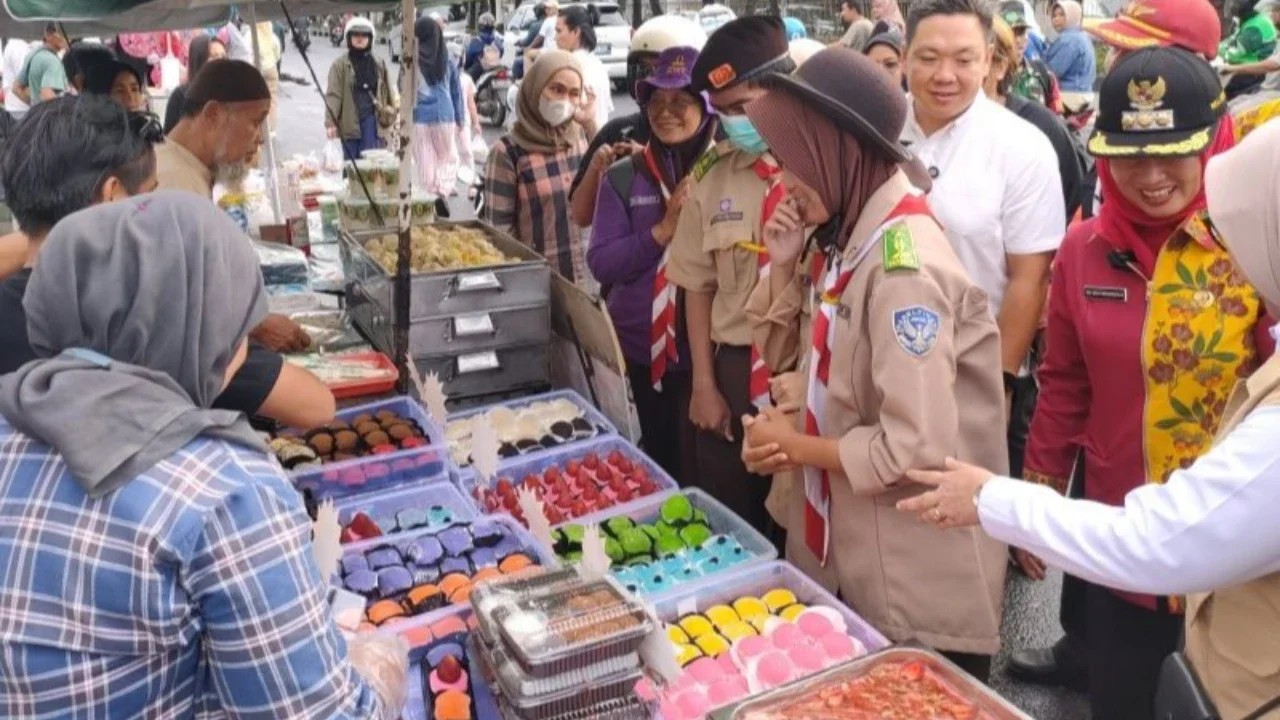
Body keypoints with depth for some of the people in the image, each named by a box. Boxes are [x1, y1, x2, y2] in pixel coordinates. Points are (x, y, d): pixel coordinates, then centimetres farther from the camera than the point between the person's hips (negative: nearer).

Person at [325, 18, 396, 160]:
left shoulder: (379, 64, 12)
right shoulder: (340, 65, 1)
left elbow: (387, 92, 16)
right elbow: (333, 95, -6)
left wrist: (389, 114, 11)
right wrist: (330, 122, -15)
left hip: (372, 118, 2)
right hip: (349, 121, -2)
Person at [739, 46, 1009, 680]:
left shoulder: (904, 267, -25)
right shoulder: (848, 236, 2)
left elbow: (916, 451, -29)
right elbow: (787, 356, 10)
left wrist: (794, 445, -14)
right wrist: (783, 265, -6)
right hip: (850, 540, 8)